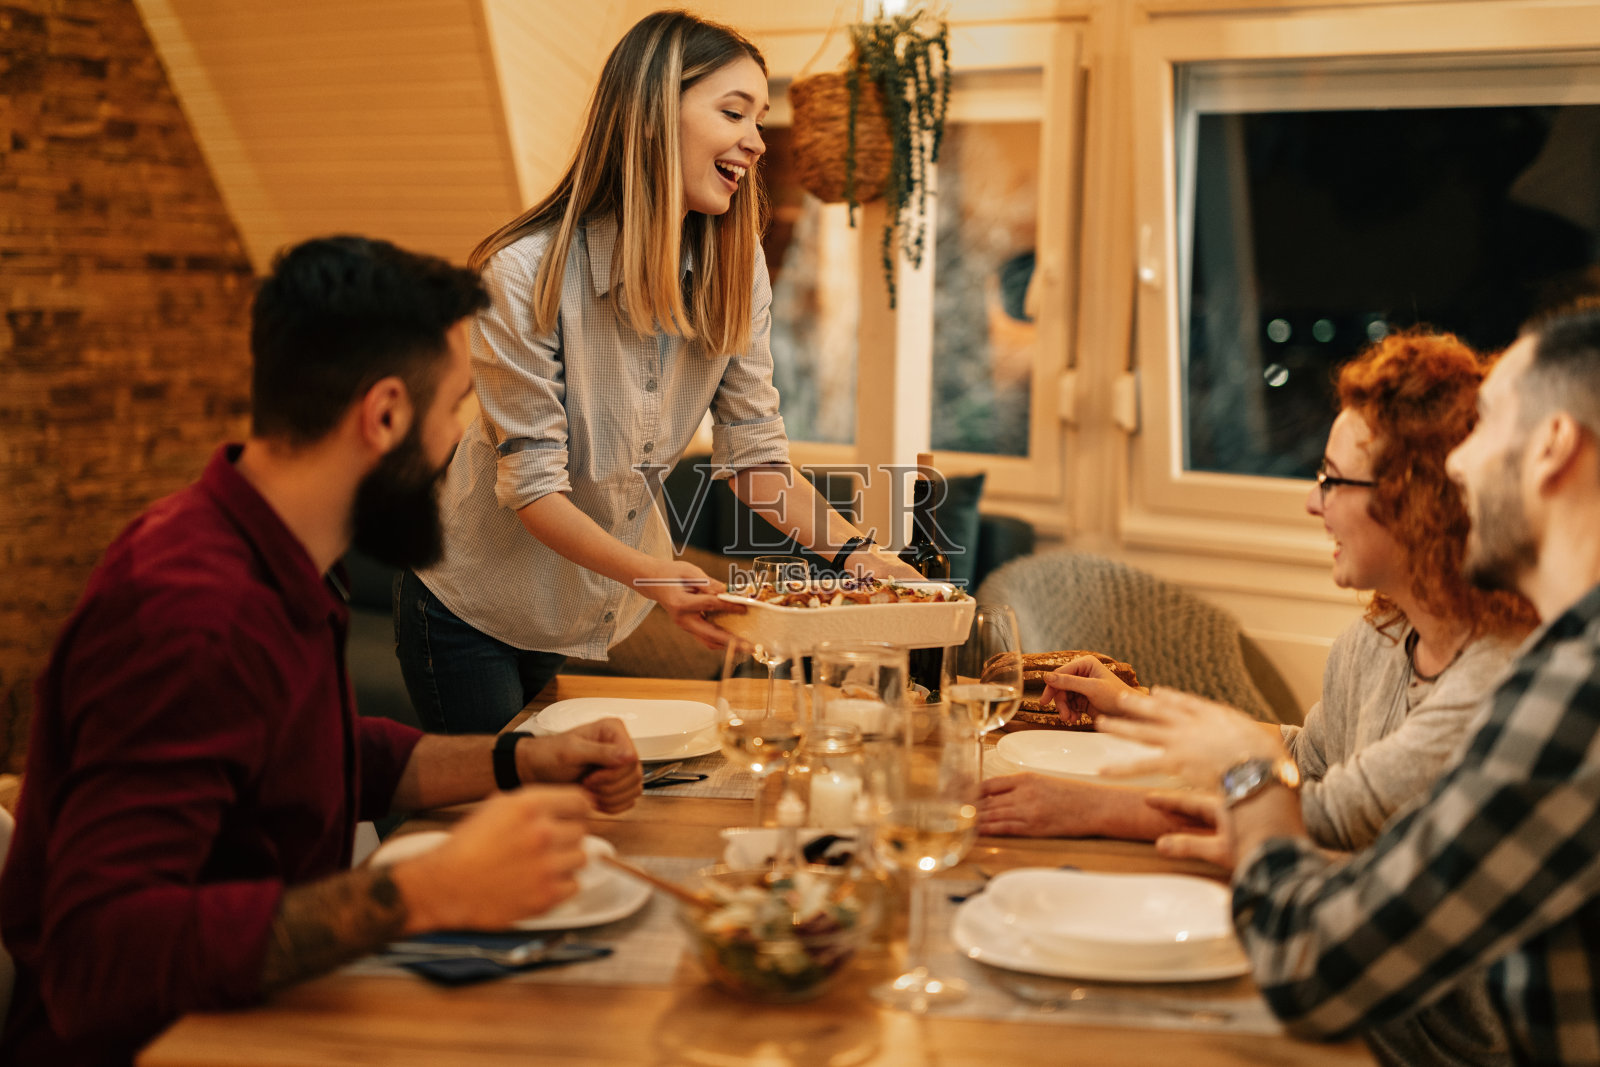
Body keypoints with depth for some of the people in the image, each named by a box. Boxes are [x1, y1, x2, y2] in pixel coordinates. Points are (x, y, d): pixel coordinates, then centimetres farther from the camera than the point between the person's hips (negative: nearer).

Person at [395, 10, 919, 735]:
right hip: (476, 602, -5)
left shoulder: (734, 270, -10)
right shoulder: (526, 274, -26)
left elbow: (755, 454, -7)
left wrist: (854, 552, -22)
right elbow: (532, 488, -26)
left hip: (608, 612, 5)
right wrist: (652, 575, -41)